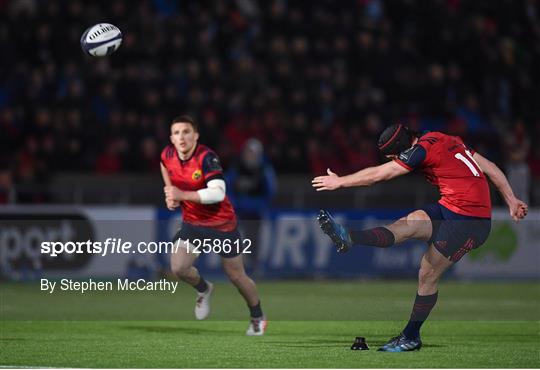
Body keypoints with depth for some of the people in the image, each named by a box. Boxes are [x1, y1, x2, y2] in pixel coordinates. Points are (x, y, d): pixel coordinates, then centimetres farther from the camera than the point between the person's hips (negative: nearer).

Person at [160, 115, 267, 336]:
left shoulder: (206, 158, -27)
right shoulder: (168, 155, -9)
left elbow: (218, 193, -38)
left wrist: (182, 195, -39)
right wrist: (170, 191, 9)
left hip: (222, 224, -5)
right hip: (192, 222, 5)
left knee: (237, 276, 8)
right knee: (179, 268, -15)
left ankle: (258, 318, 34)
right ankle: (204, 290, 20)